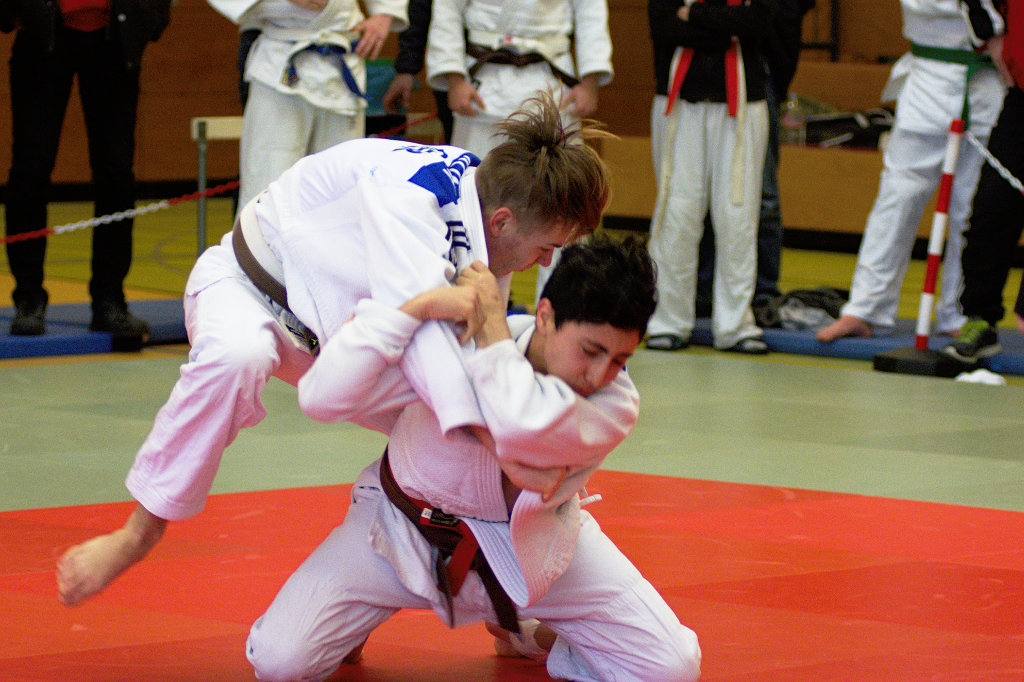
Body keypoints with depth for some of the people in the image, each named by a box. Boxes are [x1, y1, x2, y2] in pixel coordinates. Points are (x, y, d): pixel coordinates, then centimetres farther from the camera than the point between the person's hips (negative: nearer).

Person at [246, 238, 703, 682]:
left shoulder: (614, 404, -25)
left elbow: (523, 429, -49)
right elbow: (322, 396, -37)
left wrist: (491, 323, -35)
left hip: (530, 544, 2)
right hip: (409, 531, -1)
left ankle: (530, 634, 21)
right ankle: (353, 624, 22)